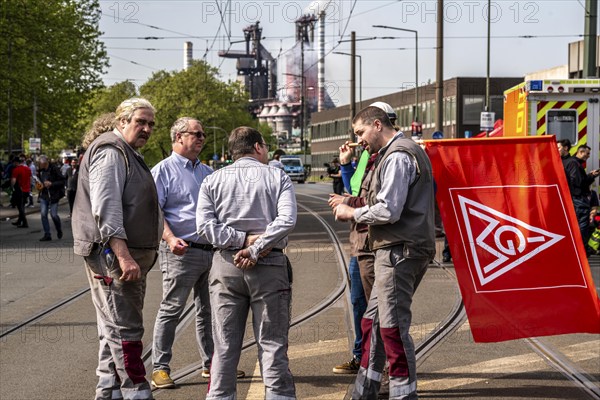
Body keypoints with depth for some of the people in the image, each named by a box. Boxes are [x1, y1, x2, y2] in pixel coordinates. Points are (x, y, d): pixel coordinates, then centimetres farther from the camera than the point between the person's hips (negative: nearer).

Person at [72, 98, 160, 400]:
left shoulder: (128, 154, 22)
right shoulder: (111, 151, -12)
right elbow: (105, 208, -22)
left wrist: (143, 253, 27)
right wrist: (123, 254, -27)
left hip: (129, 253, 11)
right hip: (113, 253, -11)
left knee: (115, 329, 15)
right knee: (124, 329, -9)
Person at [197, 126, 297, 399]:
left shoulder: (212, 180, 8)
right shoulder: (277, 177, 2)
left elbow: (204, 224, -5)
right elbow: (287, 220, -13)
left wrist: (243, 239, -8)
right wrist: (255, 249, -13)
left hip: (225, 265, 2)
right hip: (269, 265, -2)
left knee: (224, 346, 7)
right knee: (272, 344, 3)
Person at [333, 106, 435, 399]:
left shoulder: (397, 156, -13)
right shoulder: (406, 151, 21)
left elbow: (388, 211, -20)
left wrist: (352, 213, -6)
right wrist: (360, 205, 13)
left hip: (399, 251, -11)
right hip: (396, 250, 11)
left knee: (392, 325, -8)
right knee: (373, 320, 15)